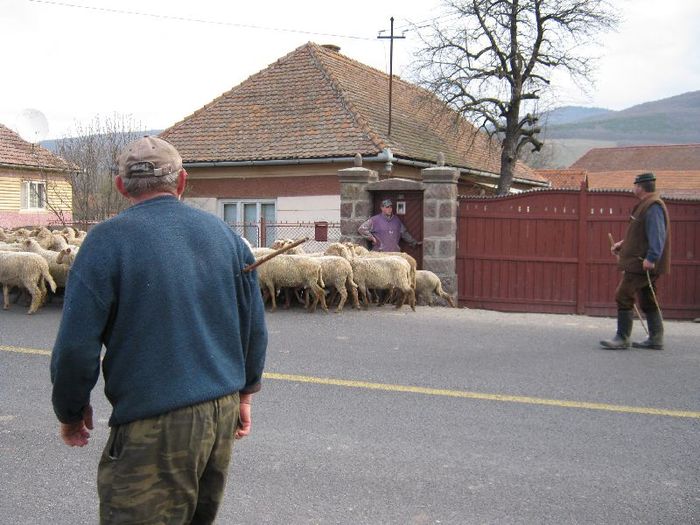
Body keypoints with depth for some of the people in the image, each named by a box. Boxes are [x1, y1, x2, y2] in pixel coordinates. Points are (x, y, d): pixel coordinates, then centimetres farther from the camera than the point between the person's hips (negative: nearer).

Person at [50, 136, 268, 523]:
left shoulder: (107, 240, -9)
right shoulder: (223, 234, 6)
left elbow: (76, 346, -12)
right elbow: (255, 328, 9)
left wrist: (71, 412, 5)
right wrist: (244, 392, 22)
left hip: (153, 426, -6)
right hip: (223, 414, 6)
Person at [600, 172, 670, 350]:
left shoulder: (653, 206, -15)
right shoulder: (646, 205, 18)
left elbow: (657, 235, -25)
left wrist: (651, 258, -32)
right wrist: (623, 244, 22)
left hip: (642, 264, -11)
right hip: (640, 263, 11)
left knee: (623, 296, -9)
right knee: (648, 301, 13)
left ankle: (622, 338, -4)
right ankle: (656, 340, 18)